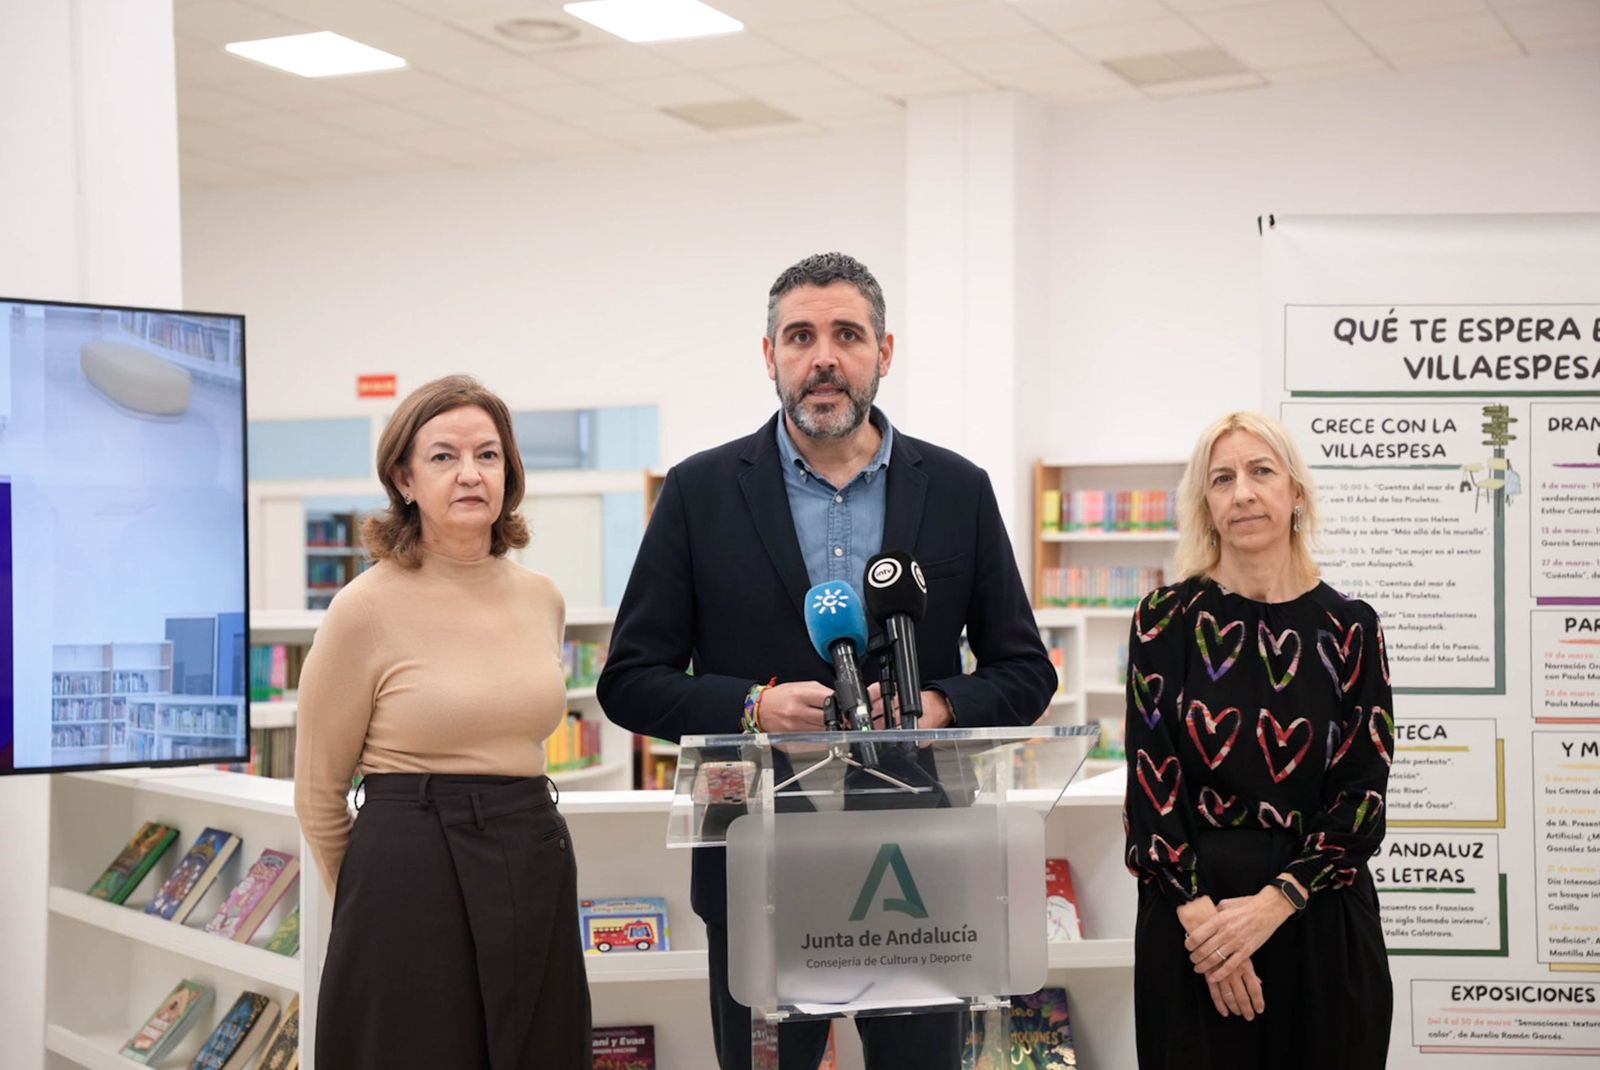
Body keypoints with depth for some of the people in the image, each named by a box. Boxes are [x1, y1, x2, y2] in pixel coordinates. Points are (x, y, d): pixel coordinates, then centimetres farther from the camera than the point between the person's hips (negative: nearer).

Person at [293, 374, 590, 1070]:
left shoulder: (542, 600, 7)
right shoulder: (367, 609, -8)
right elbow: (318, 794, 0)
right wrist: (376, 897, 9)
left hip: (536, 872, 5)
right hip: (415, 879, -5)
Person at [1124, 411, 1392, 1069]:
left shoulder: (1350, 627, 1)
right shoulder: (1167, 619, 0)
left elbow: (1362, 791, -3)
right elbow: (1151, 780, -4)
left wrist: (1274, 903, -14)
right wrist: (1200, 913, -14)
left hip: (1322, 920, 1)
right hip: (1190, 916, -1)